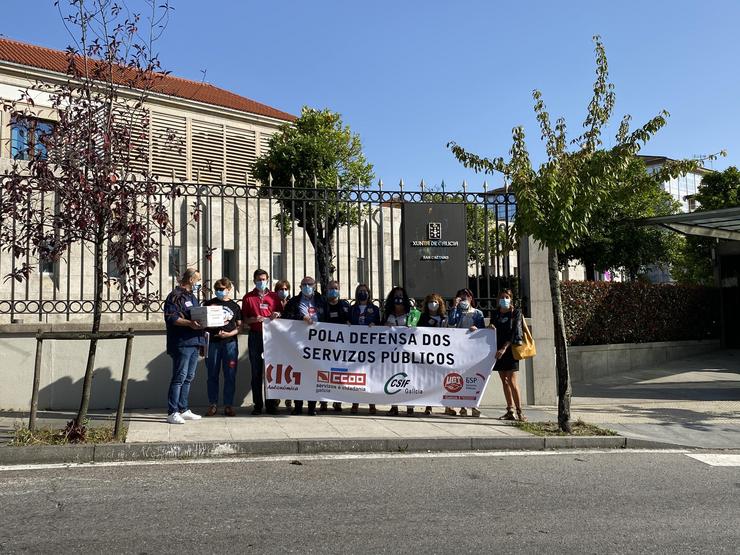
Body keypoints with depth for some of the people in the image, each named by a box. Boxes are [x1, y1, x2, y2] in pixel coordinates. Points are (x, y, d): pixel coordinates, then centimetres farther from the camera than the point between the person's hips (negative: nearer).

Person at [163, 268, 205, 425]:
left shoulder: (192, 297, 23)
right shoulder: (175, 296, -7)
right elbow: (170, 318, -17)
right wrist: (189, 323, -26)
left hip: (194, 342, 9)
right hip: (181, 343, -9)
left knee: (189, 377, 12)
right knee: (179, 377, -9)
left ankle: (183, 410, 20)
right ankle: (172, 413, -6)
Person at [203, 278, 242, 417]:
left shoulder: (234, 306, 10)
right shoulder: (209, 304, 10)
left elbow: (239, 326, 8)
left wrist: (229, 334, -9)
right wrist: (209, 329, -6)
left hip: (230, 342, 0)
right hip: (213, 342, 0)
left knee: (230, 375, 0)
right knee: (212, 375, 4)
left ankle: (228, 405, 8)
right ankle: (212, 405, 12)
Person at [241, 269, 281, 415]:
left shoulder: (274, 296, 12)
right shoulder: (248, 297, 9)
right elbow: (244, 319, 7)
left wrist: (277, 315, -7)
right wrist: (254, 319, -12)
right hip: (255, 336, 0)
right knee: (256, 372, 2)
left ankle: (271, 404, 7)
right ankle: (257, 404, 8)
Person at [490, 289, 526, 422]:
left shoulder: (516, 313, 0)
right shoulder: (495, 314, 14)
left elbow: (514, 332, -9)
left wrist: (504, 348, -17)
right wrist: (491, 327, -5)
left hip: (510, 350, -5)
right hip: (498, 350, 5)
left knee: (511, 381, -12)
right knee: (504, 381, 6)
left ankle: (519, 412, -10)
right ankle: (510, 411, 10)